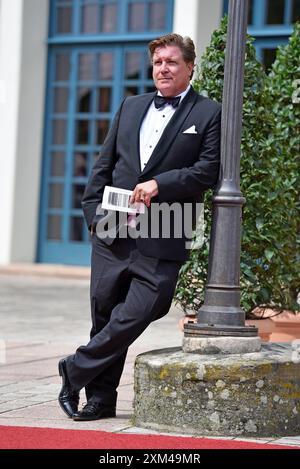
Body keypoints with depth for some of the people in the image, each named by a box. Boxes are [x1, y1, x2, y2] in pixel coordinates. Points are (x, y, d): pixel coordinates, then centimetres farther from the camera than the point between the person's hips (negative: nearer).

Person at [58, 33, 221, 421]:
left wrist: (159, 184, -15)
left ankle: (75, 370, 3)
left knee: (137, 314, -14)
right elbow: (104, 164, 16)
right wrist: (94, 212, 5)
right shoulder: (131, 106, 16)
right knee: (105, 315, 7)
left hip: (162, 241, -4)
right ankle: (100, 399, 17)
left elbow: (207, 171, -7)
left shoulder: (208, 114, 3)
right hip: (113, 233, 4)